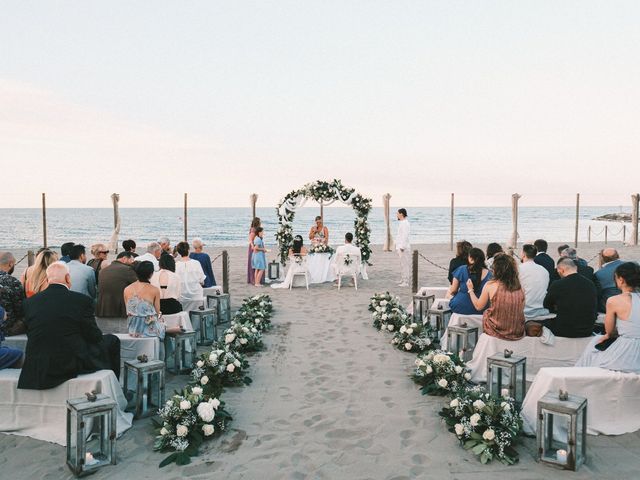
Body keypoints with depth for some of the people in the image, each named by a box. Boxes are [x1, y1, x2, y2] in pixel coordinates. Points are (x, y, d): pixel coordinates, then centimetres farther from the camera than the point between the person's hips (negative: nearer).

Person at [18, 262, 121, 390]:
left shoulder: (30, 302, 0)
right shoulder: (82, 300, -13)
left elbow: (30, 334, 11)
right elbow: (94, 336, -5)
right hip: (72, 364, -5)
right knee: (112, 341, 17)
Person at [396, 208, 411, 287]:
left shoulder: (405, 223, -15)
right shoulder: (401, 223, 16)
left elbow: (405, 236, -21)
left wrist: (402, 247, -23)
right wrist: (398, 247, 21)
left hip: (404, 248, -10)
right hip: (401, 247, 10)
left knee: (405, 264, -6)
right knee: (403, 264, 13)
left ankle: (405, 282, -3)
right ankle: (403, 280, 20)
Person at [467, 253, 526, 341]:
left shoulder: (490, 285, -10)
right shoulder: (520, 288, -3)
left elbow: (478, 306, 2)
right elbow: (521, 310, 6)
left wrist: (470, 290, 17)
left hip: (495, 331, -3)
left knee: (485, 313, 22)